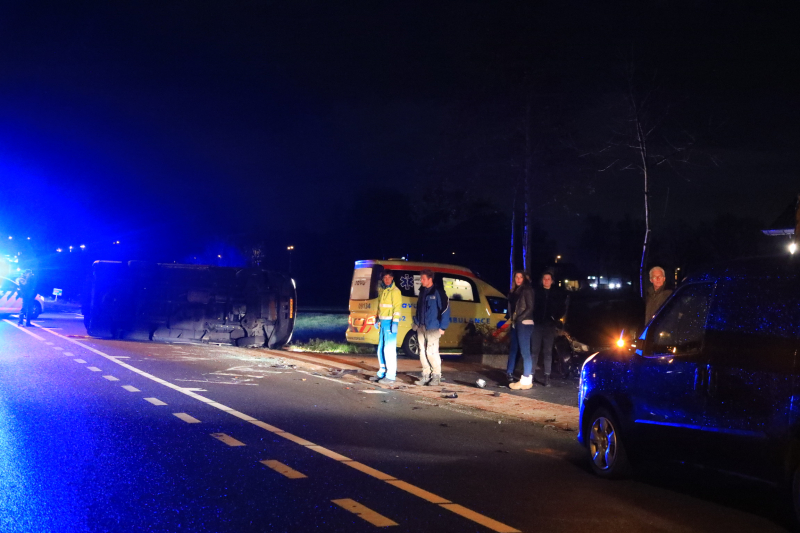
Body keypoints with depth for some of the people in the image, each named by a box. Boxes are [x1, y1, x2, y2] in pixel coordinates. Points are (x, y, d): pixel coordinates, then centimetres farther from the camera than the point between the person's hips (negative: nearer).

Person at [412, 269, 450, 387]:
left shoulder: (438, 292, -8)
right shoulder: (422, 292, 14)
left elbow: (445, 309, -11)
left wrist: (442, 327, -12)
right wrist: (416, 322, 14)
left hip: (432, 328, -7)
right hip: (421, 327, 7)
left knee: (432, 352, -9)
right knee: (423, 352, 7)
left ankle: (436, 376, 2)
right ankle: (426, 375, 15)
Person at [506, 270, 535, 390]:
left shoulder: (527, 290, -7)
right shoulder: (514, 291, 16)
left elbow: (530, 307, -12)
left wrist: (519, 318, -14)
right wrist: (511, 318, 6)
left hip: (524, 323, -9)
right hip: (515, 323, 9)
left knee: (525, 351, -11)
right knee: (513, 349, 18)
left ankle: (526, 380, -14)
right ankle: (509, 373, 31)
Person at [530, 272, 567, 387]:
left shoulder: (558, 293, 6)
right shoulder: (536, 291, 2)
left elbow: (563, 308, 10)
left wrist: (557, 318, -3)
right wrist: (533, 317, -7)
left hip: (550, 325, 1)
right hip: (537, 324, -1)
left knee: (548, 352, 3)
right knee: (534, 350, 1)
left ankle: (547, 376, 4)